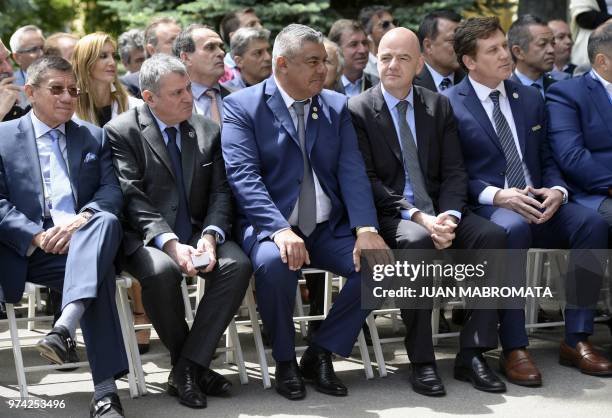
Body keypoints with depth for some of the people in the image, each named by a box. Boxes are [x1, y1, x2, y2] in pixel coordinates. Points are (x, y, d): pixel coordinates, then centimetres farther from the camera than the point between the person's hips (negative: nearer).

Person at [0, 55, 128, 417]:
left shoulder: (94, 137, 21)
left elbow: (112, 191, 8)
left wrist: (81, 219, -14)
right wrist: (37, 237, -14)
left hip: (85, 241, 2)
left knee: (105, 220, -36)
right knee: (100, 274, -34)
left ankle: (66, 326, -52)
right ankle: (105, 388, -40)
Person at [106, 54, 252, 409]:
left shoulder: (208, 131, 10)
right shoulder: (121, 132, -3)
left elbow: (220, 192, 6)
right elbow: (133, 199, -11)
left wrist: (210, 236, -14)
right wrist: (170, 243, -25)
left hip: (198, 234, 4)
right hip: (147, 239, -4)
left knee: (238, 264, -26)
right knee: (161, 271, -36)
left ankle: (187, 369, -20)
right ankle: (196, 366, -13)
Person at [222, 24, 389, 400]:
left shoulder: (337, 106, 10)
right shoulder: (242, 107, -3)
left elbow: (352, 171, -1)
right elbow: (244, 176, -15)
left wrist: (366, 229, -19)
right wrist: (281, 231, -31)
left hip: (329, 229, 4)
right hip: (269, 226, -4)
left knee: (381, 262, -21)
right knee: (273, 262, -36)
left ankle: (321, 353, -2)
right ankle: (285, 361, -10)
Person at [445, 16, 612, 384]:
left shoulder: (530, 99, 19)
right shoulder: (449, 105, 1)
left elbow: (547, 161, 19)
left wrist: (557, 190, -4)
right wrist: (495, 195, -20)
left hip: (539, 204, 5)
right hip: (485, 207, -5)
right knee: (513, 227, -40)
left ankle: (576, 340, -20)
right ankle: (514, 347, -33)